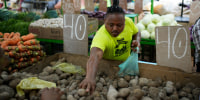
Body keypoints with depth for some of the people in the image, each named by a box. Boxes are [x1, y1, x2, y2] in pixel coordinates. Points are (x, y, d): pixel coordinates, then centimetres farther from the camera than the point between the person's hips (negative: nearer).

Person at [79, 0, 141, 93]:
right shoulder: (101, 36, -39)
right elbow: (95, 56, -58)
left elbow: (136, 32, 2)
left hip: (126, 63, 4)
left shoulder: (128, 22, -21)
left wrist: (137, 40, -20)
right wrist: (90, 77, -75)